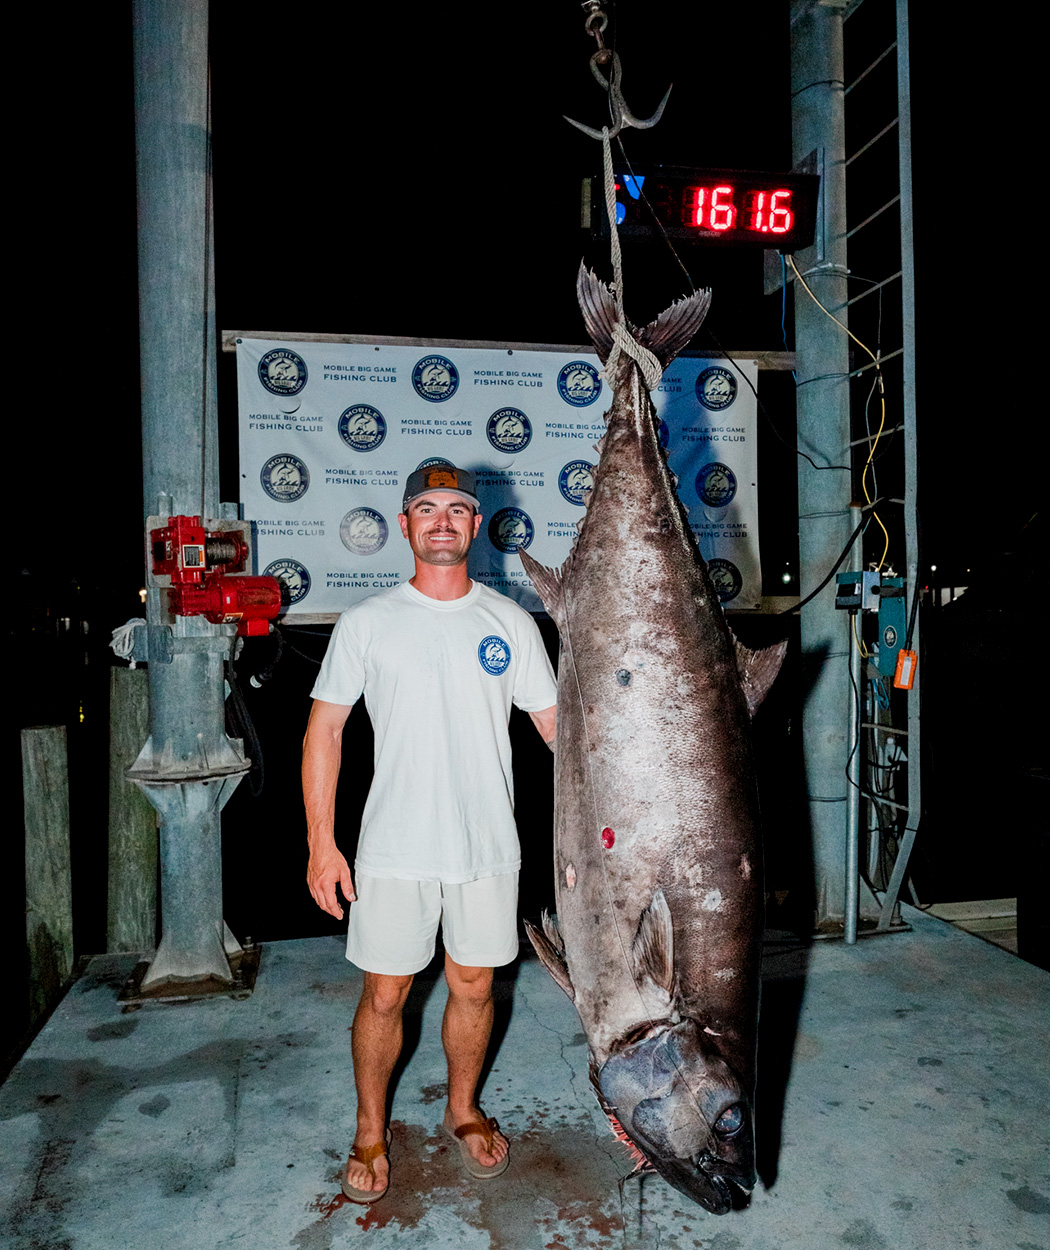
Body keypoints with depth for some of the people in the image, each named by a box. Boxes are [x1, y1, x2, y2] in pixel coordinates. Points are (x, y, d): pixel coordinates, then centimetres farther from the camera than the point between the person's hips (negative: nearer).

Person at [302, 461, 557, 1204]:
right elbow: (324, 729, 0)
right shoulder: (367, 624, -2)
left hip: (488, 846, 1)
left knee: (474, 986, 14)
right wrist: (322, 844, -5)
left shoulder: (511, 622, 1)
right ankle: (371, 1133, 34)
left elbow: (557, 724, 3)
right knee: (385, 995, 9)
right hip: (395, 846, -1)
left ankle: (464, 1109, 41)